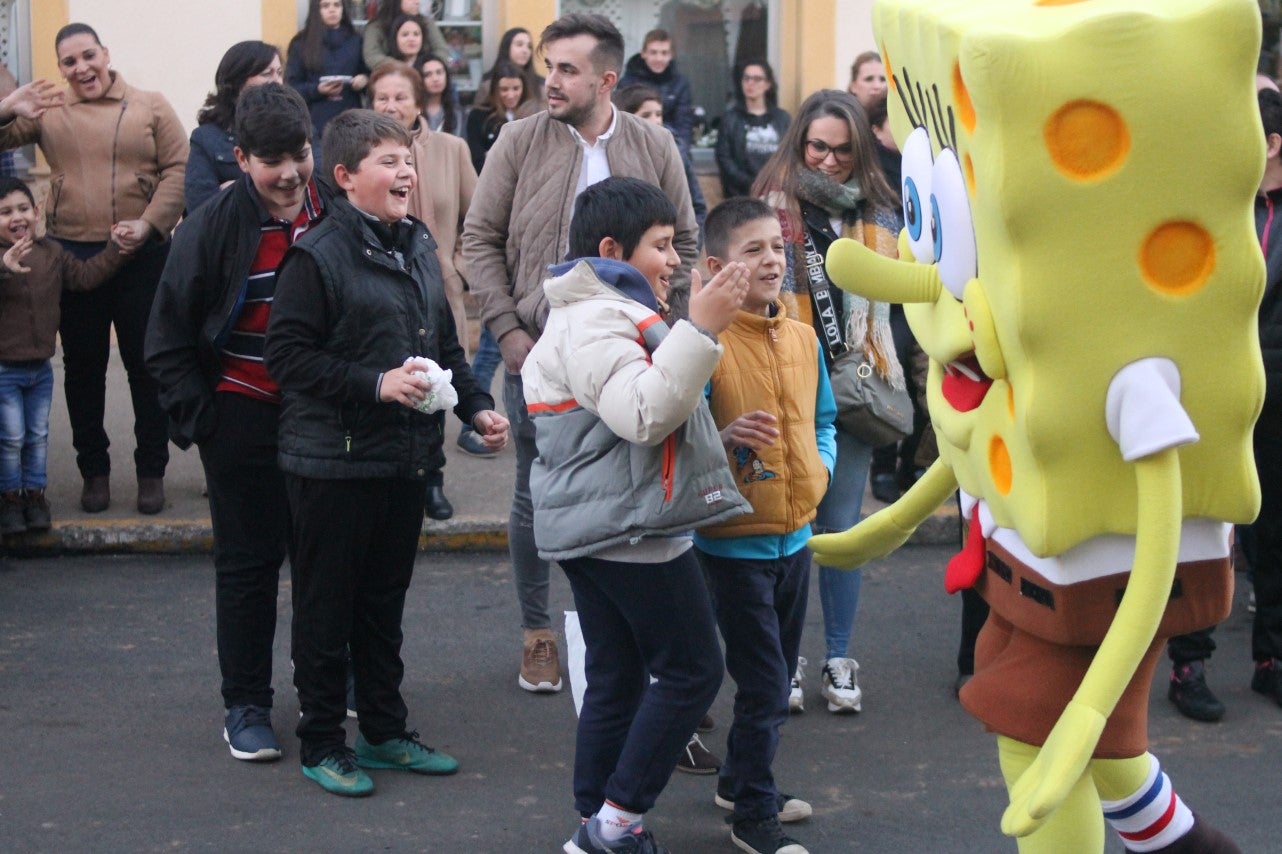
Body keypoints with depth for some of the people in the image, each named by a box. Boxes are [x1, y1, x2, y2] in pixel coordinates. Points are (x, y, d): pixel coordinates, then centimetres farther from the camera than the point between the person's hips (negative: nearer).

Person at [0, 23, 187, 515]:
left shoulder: (150, 108, 1)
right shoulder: (48, 111, 4)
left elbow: (177, 170, -3)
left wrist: (149, 224, -16)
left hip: (142, 256, -1)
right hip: (74, 257, 1)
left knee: (146, 364, 7)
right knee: (83, 366, 10)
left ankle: (152, 471, 19)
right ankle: (94, 470, 23)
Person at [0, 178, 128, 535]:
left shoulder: (52, 253, 3)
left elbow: (85, 275, 8)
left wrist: (116, 249, 3)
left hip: (40, 367, 5)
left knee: (38, 436, 14)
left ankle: (35, 493, 27)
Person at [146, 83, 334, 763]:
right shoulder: (213, 227, -11)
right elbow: (168, 338, -5)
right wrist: (198, 416, -11)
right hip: (244, 419, -3)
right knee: (248, 562, 4)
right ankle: (245, 706, 14)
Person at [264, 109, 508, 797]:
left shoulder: (417, 248, 10)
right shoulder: (318, 256, -14)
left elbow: (443, 344, 19)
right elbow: (287, 354, -18)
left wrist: (475, 406, 6)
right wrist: (375, 384, -23)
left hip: (404, 456, 7)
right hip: (332, 461, -7)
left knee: (386, 598, 16)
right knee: (327, 604, 4)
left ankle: (385, 731, 27)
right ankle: (321, 743, 15)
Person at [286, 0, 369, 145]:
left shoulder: (355, 41, 14)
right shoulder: (301, 44, 5)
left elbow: (368, 74, 20)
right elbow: (291, 86, 2)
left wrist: (364, 80, -4)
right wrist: (317, 90, -15)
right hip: (316, 121, -2)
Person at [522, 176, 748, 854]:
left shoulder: (588, 316, 20)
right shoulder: (596, 322, -16)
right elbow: (644, 414, -30)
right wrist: (700, 329, -33)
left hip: (588, 528, 11)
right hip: (630, 528, -11)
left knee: (615, 677, 13)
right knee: (691, 670, -4)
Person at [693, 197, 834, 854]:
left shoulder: (804, 339, 5)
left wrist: (820, 464, 1)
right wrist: (724, 440, -35)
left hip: (795, 534, 7)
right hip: (734, 539, -7)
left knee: (777, 677, 18)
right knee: (764, 683, -4)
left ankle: (741, 782, 36)